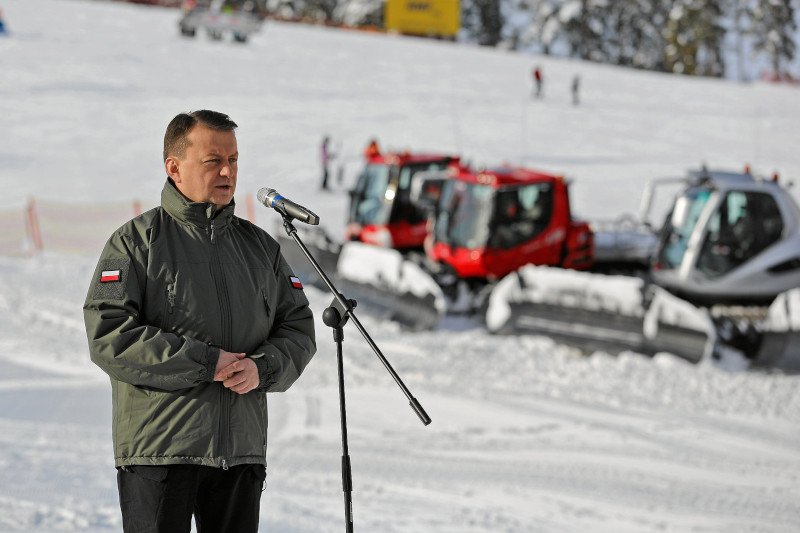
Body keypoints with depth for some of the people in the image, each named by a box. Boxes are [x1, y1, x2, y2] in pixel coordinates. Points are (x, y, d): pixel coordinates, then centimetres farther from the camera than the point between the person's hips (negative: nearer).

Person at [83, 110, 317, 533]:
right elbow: (108, 333, -11)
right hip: (158, 450, -5)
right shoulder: (137, 240, -1)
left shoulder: (259, 245, 15)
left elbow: (298, 327, 14)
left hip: (243, 451, 5)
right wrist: (207, 363, -15)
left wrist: (263, 367, -9)